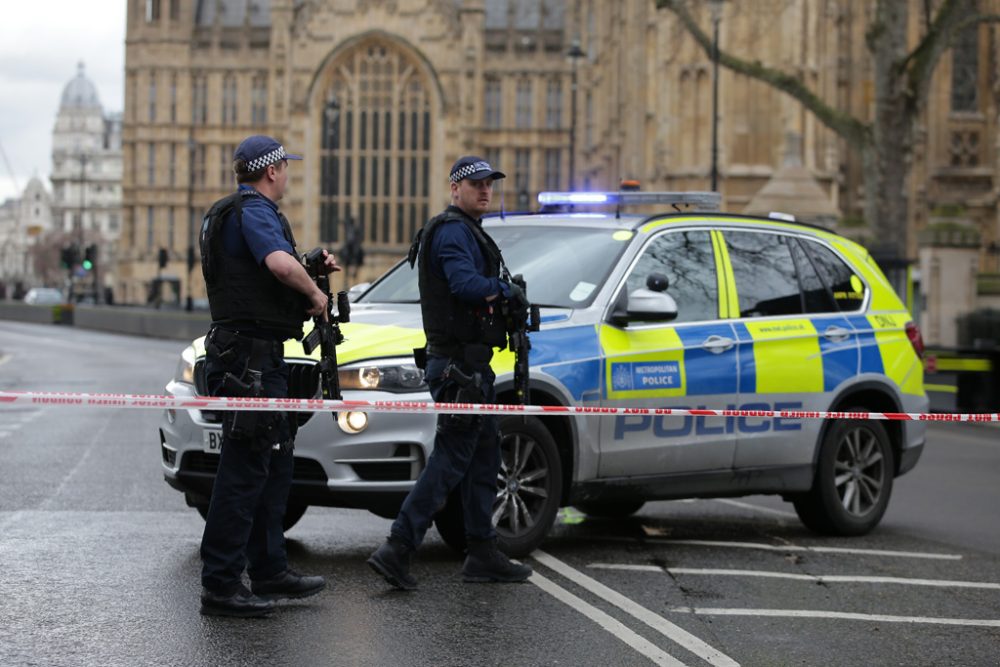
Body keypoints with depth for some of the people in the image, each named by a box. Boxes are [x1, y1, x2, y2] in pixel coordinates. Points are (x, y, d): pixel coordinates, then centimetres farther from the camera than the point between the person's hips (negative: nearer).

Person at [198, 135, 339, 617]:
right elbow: (280, 263, -32)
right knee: (245, 468, -9)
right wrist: (315, 293, -15)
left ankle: (269, 571, 25)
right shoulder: (255, 212, -13)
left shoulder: (230, 212, 20)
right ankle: (220, 586, -8)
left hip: (258, 356, 11)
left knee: (274, 463, 17)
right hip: (251, 355, -11)